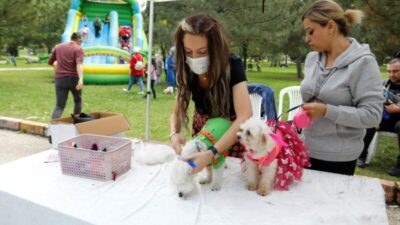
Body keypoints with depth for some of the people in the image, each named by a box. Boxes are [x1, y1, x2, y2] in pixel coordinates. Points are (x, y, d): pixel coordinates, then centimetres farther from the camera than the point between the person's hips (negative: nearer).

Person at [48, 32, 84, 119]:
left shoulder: (58, 47, 11)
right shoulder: (78, 49, -4)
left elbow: (49, 62, 20)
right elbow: (79, 64, -21)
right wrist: (81, 79, -33)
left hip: (60, 79, 3)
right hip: (74, 79, -3)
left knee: (59, 106, 1)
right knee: (78, 100, 23)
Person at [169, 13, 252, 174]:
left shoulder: (233, 66, -30)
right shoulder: (187, 71, -17)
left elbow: (244, 117, -40)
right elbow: (176, 113, -11)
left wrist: (211, 153, -50)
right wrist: (174, 134, -34)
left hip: (233, 132, -3)